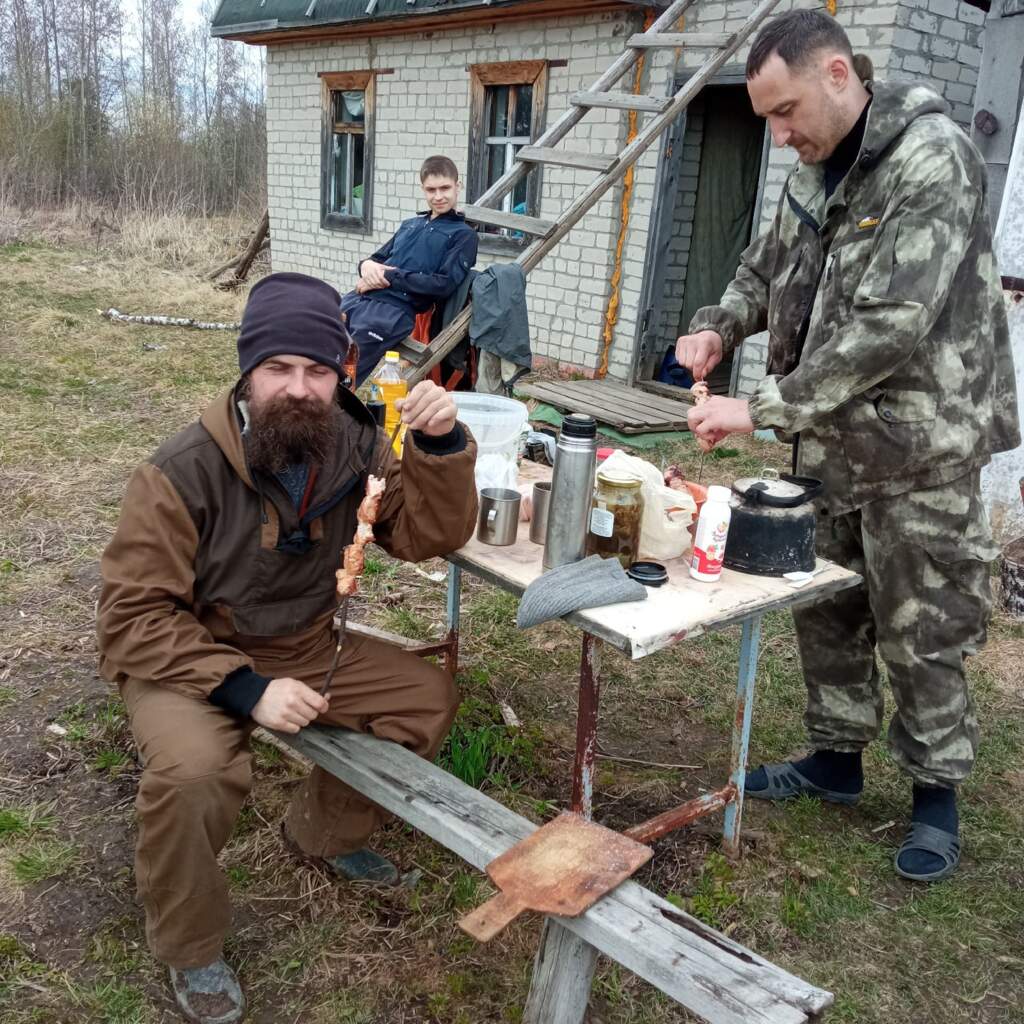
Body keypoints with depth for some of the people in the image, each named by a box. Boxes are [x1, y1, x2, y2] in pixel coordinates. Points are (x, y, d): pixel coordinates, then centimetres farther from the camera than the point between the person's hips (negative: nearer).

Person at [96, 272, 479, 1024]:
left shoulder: (352, 445, -10)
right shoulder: (184, 473, -24)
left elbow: (429, 538, -10)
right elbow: (135, 615, -22)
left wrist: (440, 444, -28)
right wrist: (245, 689, -31)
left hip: (306, 648, 6)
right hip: (187, 658, -5)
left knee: (430, 698, -1)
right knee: (194, 772, -33)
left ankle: (324, 833, 23)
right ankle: (191, 950, -1)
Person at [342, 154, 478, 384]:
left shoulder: (463, 234, 7)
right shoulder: (410, 225, 27)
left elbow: (444, 284, -6)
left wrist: (387, 276, -8)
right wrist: (367, 265, 1)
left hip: (394, 310, -6)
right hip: (359, 298, 7)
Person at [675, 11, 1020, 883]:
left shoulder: (932, 159, -18)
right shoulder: (817, 165, 7)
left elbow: (889, 326, -27)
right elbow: (770, 263, 22)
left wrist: (763, 409, -26)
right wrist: (721, 327, 2)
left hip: (918, 444, -7)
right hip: (831, 436, 8)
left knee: (922, 630, 4)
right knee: (826, 607, 15)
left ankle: (937, 791, 23)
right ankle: (837, 757, 33)